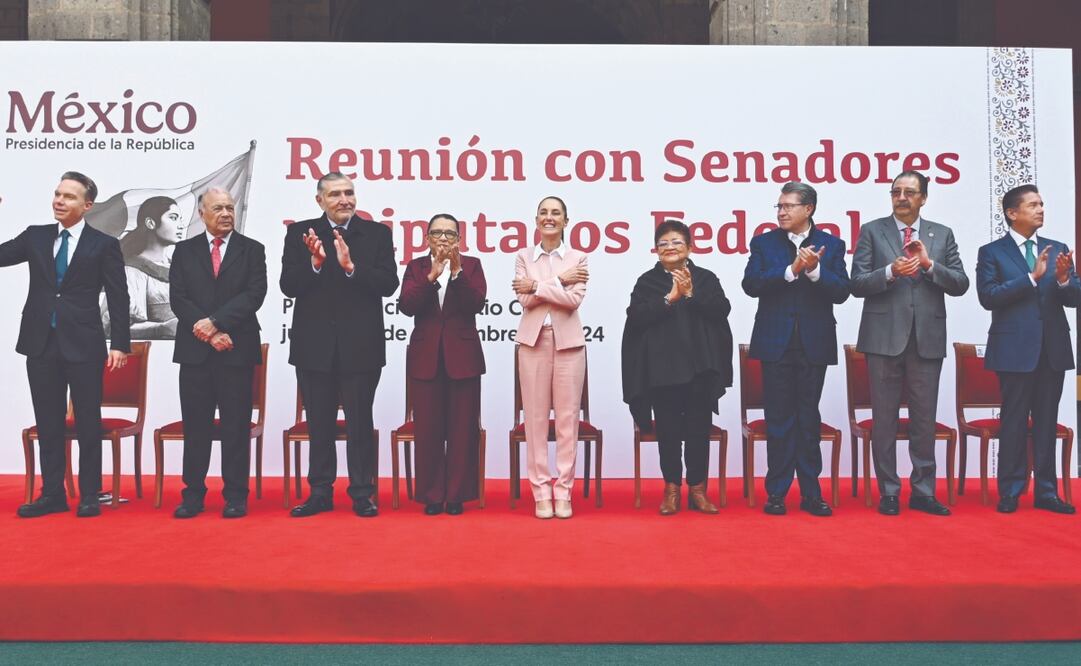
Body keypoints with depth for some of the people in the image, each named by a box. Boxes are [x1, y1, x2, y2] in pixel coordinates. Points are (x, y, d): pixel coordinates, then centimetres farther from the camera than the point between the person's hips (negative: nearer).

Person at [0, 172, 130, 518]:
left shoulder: (104, 244, -1)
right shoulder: (35, 236, 10)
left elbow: (118, 297, -3)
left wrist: (120, 343, -9)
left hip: (84, 345, -4)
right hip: (41, 343, 4)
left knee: (88, 422, 4)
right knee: (48, 423, 9)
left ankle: (90, 495, 13)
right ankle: (52, 494, 19)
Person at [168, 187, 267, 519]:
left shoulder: (252, 250, 6)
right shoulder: (184, 250, 11)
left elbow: (254, 294, -7)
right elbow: (178, 298, 2)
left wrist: (215, 322, -14)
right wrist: (209, 334, -10)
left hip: (237, 350, -2)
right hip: (194, 350, 2)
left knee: (236, 426, 2)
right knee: (195, 426, 6)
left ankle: (235, 496, 9)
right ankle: (193, 494, 15)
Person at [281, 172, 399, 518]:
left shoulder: (377, 233, 2)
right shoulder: (300, 233, 4)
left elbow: (388, 284, -8)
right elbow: (288, 285, -4)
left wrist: (351, 266, -21)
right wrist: (315, 262, -20)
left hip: (360, 347, -1)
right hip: (314, 346, 2)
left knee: (360, 424, 5)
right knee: (319, 424, 11)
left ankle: (362, 494, 15)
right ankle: (320, 492, 23)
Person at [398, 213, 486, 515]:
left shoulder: (471, 265, 7)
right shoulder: (416, 267, 8)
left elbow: (477, 303, -8)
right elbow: (407, 306, -7)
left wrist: (457, 271, -18)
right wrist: (433, 274, -16)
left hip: (462, 357, 0)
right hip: (425, 358, 1)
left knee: (462, 429, 2)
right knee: (428, 430, 2)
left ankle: (457, 494, 12)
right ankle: (431, 495, 12)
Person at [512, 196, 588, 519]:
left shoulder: (578, 258, 6)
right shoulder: (523, 257, 8)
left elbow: (574, 299, -10)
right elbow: (525, 300, -6)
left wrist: (537, 286, -10)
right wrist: (560, 281, -9)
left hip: (568, 341, 0)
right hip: (534, 341, 1)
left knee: (568, 418, 1)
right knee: (536, 417, 1)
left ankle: (563, 491, 9)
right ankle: (542, 491, 9)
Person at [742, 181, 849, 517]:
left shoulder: (831, 245, 5)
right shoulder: (764, 243, 6)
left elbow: (841, 292, -5)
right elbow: (751, 284, -9)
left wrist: (815, 270, -20)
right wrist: (791, 270, -19)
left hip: (814, 343, 0)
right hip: (776, 342, 0)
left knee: (809, 418, 7)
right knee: (779, 418, 3)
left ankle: (810, 493, 15)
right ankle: (777, 492, 11)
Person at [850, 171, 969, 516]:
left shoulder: (942, 235, 11)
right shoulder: (872, 231, 4)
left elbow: (960, 284, 4)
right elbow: (857, 284, -2)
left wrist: (929, 264, -10)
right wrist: (891, 272, -18)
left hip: (927, 340, 2)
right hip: (885, 338, -2)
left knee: (925, 419, 7)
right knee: (884, 419, 4)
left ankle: (923, 492, 18)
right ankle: (888, 492, 14)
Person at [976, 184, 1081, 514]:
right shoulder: (992, 252, 0)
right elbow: (988, 297, -13)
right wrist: (1032, 277, -19)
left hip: (1053, 348, 4)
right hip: (1016, 349, -4)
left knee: (1047, 422, 8)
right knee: (1014, 422, 1)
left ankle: (1046, 492, 16)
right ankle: (1010, 492, 10)